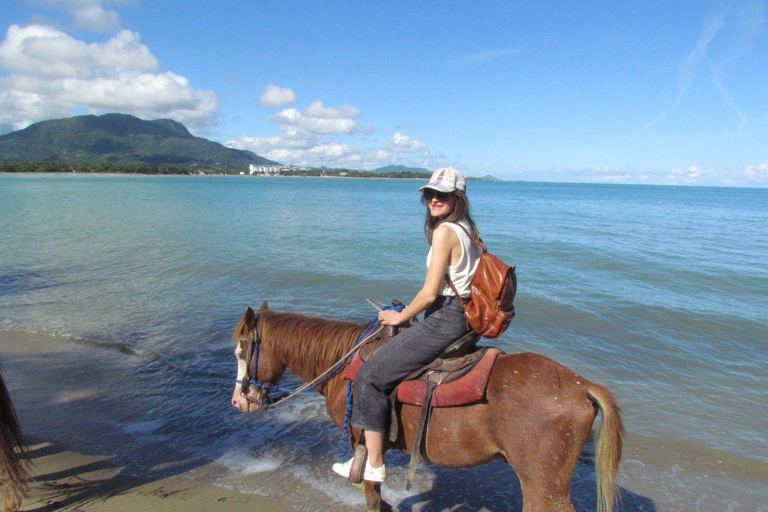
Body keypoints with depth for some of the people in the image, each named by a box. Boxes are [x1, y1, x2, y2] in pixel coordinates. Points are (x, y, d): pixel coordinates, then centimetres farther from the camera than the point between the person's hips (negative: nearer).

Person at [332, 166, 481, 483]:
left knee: (371, 376, -6)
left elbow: (429, 293, -19)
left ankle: (374, 465, 3)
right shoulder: (468, 229, 12)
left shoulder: (444, 231, -17)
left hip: (444, 320, -11)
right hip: (463, 317, 11)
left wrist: (400, 317, -2)